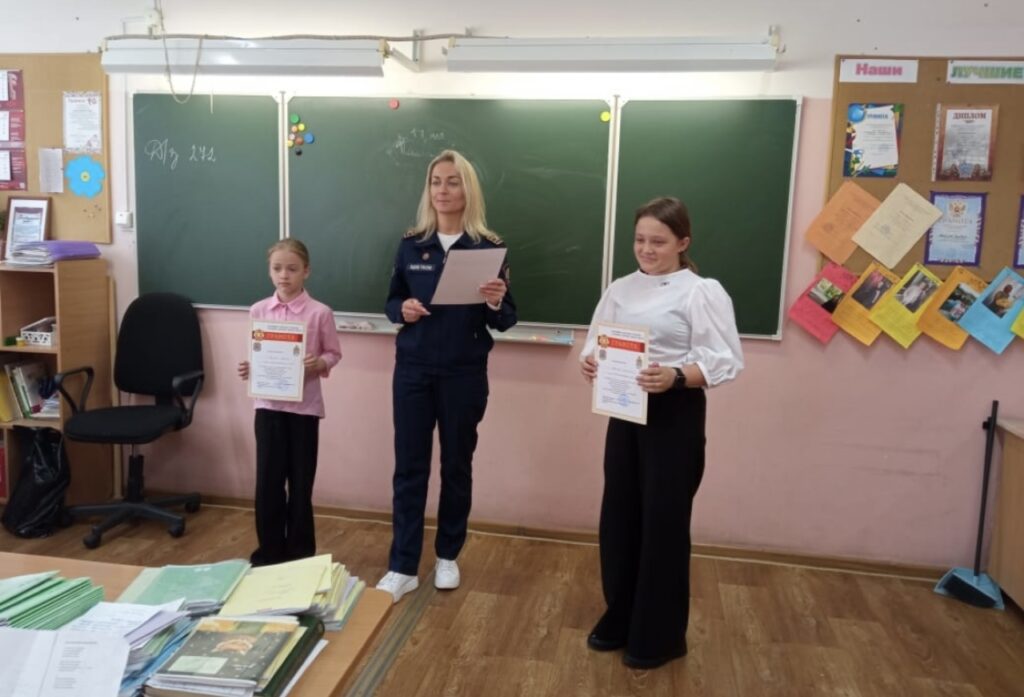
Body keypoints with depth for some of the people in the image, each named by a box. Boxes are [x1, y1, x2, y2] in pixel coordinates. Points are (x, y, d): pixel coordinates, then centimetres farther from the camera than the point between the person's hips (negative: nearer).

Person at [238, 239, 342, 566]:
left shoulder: (320, 313, -7)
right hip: (268, 404, 3)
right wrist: (247, 368, -10)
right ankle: (269, 551, 25)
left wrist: (319, 363, -20)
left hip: (304, 405, -2)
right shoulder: (258, 311, 3)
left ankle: (300, 554, 23)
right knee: (267, 481, 7)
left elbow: (334, 353, 0)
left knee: (300, 482, 8)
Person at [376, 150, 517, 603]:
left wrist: (495, 303, -24)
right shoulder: (411, 245, 3)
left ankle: (448, 556, 29)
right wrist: (402, 310, -13)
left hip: (464, 374, -1)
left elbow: (505, 322, -2)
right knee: (409, 467, 3)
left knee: (457, 465, 11)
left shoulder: (488, 248, -3)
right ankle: (402, 567, 13)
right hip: (413, 370, 1)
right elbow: (391, 302, 9)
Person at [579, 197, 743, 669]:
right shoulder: (620, 290, 9)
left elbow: (725, 361, -13)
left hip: (676, 416, -5)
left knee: (663, 523, 4)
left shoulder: (703, 292, -8)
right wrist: (590, 363, -14)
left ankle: (659, 636, 23)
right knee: (619, 518, 13)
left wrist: (675, 376, -29)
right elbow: (596, 344, 9)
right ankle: (620, 620, 33)